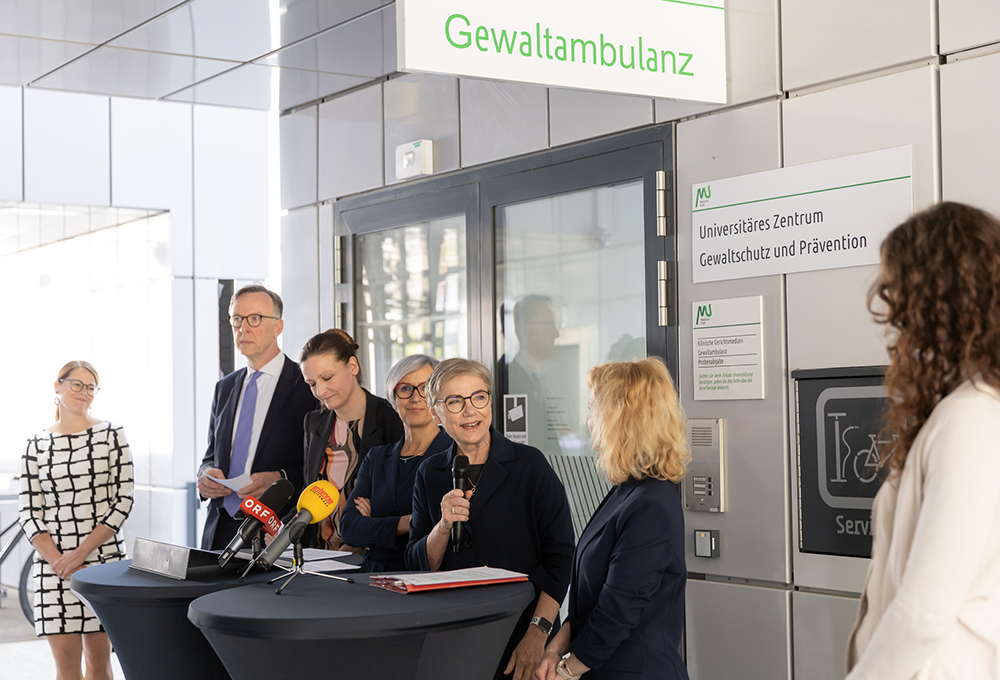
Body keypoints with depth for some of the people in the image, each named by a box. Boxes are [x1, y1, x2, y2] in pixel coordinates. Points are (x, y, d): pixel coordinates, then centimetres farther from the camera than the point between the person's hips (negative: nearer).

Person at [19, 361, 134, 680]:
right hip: (52, 562, 1)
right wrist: (59, 562, -10)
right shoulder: (37, 445, 8)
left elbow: (123, 500, -3)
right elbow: (29, 513, 4)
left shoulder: (111, 434, 3)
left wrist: (81, 553, -11)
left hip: (103, 556, -1)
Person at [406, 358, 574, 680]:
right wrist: (444, 526, -13)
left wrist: (537, 633, -15)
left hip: (521, 640, -3)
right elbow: (418, 566, 7)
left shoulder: (529, 464, -5)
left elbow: (560, 555, -7)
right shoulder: (430, 474, 7)